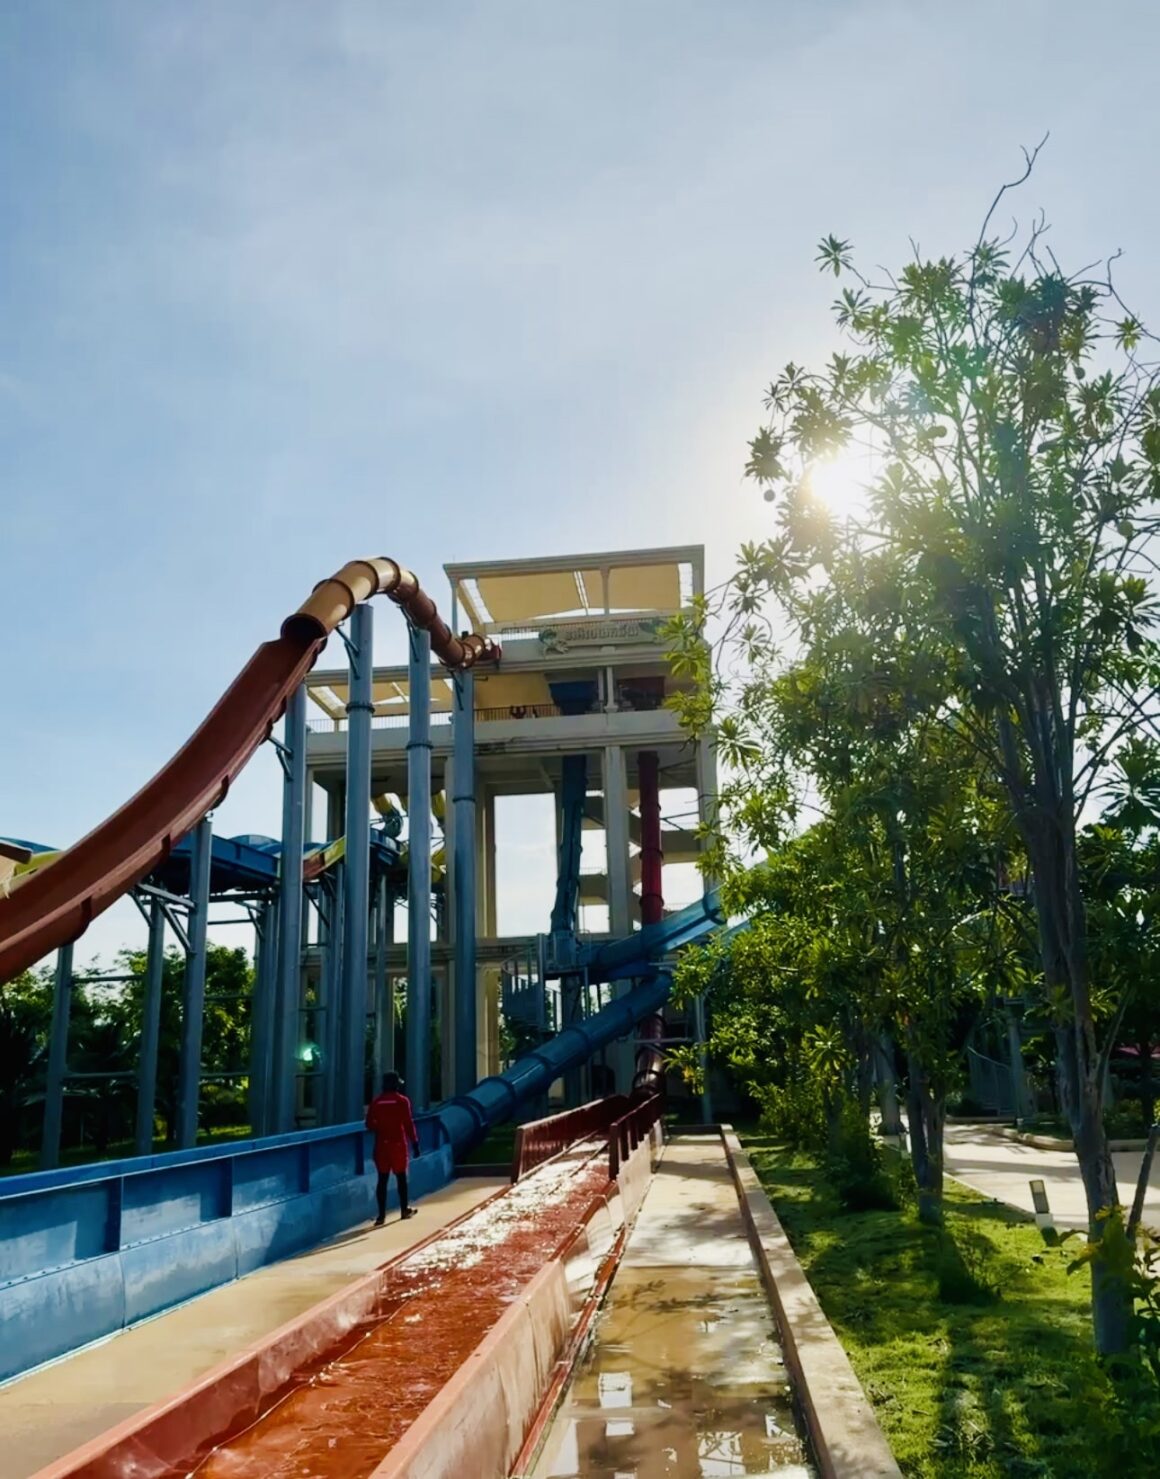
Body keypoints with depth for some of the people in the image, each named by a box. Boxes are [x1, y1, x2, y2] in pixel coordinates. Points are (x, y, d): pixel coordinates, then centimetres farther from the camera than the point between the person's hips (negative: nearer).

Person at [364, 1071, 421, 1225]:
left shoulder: (376, 1102, 2)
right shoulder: (402, 1100, -7)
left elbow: (369, 1124, 5)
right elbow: (408, 1123, -10)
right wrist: (415, 1142, -5)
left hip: (381, 1144, 2)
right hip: (398, 1143, -2)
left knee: (382, 1179, 4)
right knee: (401, 1177, 11)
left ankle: (381, 1214, -1)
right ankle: (404, 1209, 20)